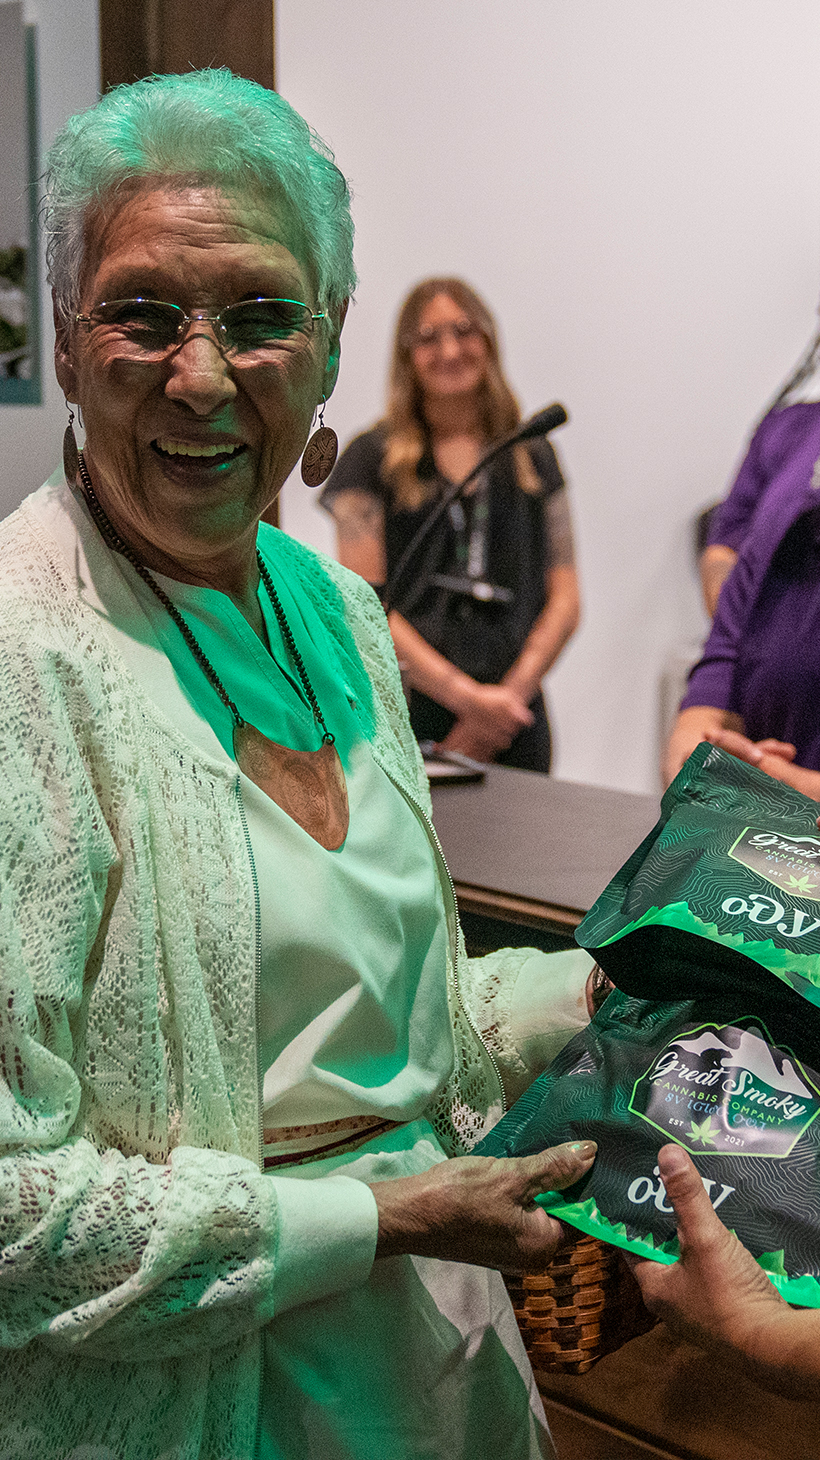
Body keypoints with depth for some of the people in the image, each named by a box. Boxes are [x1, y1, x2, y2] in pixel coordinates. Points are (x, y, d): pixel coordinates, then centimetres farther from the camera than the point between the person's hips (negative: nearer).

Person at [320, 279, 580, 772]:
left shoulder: (533, 458, 13)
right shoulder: (372, 459, 4)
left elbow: (565, 600, 9)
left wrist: (512, 690, -7)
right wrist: (467, 696, -12)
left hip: (513, 718, 3)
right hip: (406, 718, -2)